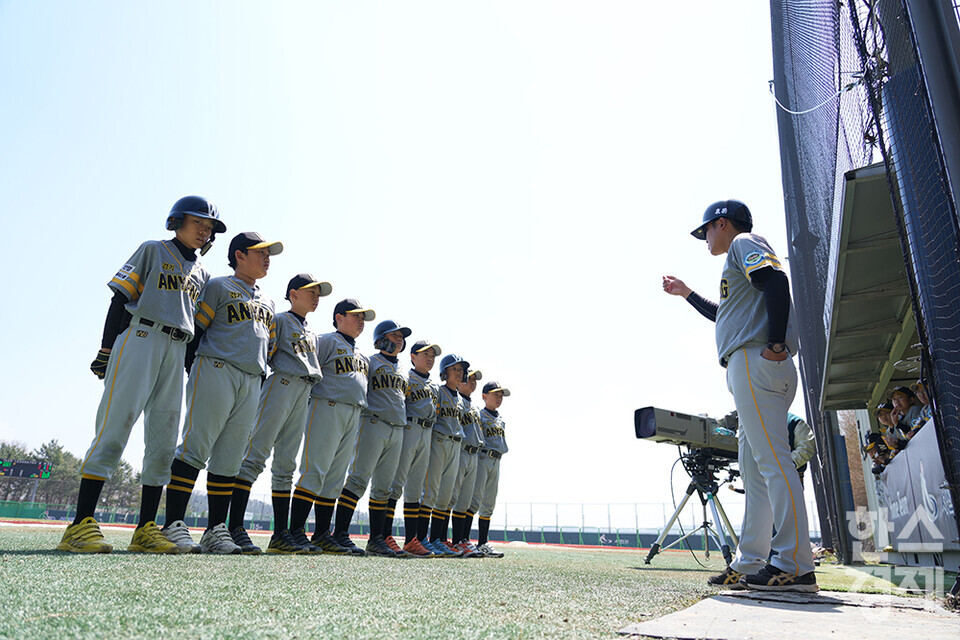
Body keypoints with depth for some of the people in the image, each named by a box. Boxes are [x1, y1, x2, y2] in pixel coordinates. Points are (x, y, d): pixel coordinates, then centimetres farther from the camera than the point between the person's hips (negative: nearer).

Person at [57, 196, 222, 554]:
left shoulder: (202, 274, 21)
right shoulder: (152, 251, 7)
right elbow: (121, 297, 0)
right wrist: (106, 349, -8)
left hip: (177, 352, 6)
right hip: (140, 336, -5)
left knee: (163, 441, 1)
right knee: (115, 427, -14)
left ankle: (145, 529, 4)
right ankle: (81, 525, -13)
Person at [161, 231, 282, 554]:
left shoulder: (267, 303, 23)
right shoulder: (219, 287, 4)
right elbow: (194, 331, -1)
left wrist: (258, 376, 14)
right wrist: (194, 372, -8)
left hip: (251, 383, 6)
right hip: (215, 371, -6)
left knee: (229, 459, 5)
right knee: (195, 447, -11)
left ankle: (215, 531, 8)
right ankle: (174, 526, -6)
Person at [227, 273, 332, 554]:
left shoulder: (312, 334, 26)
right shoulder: (280, 320, 4)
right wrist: (259, 392, -13)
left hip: (304, 395, 8)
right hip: (281, 385, -7)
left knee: (286, 465, 6)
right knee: (255, 457, -12)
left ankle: (281, 534, 7)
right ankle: (235, 528, -12)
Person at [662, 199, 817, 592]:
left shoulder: (744, 243, 3)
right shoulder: (739, 262, 31)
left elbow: (777, 281, -16)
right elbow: (727, 315, 43)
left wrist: (776, 343, -23)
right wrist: (686, 294, 45)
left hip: (755, 362, -10)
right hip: (748, 373, 10)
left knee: (772, 461, -14)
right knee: (753, 469, 7)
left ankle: (796, 566, -14)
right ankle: (749, 565, 11)